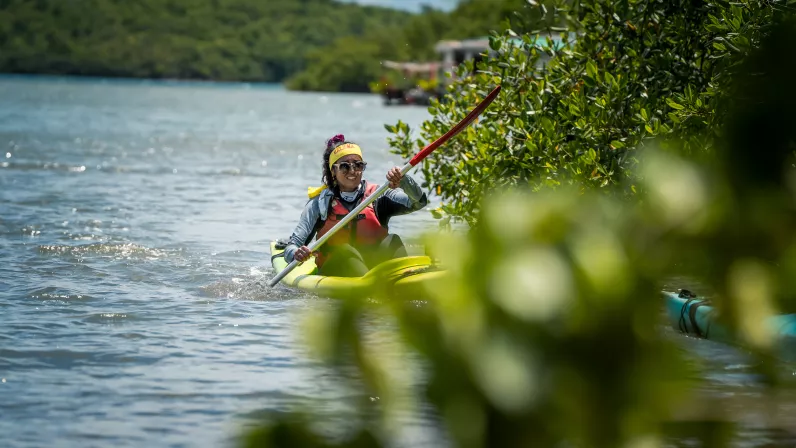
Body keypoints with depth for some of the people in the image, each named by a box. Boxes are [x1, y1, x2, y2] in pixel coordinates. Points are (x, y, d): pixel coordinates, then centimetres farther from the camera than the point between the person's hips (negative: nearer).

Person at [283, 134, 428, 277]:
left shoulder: (377, 196, 9)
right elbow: (292, 246, -1)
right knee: (344, 251, -31)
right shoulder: (320, 202, 6)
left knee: (392, 240, -23)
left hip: (373, 265, 2)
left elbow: (420, 201, -7)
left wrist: (403, 181, -28)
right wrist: (296, 254, -26)